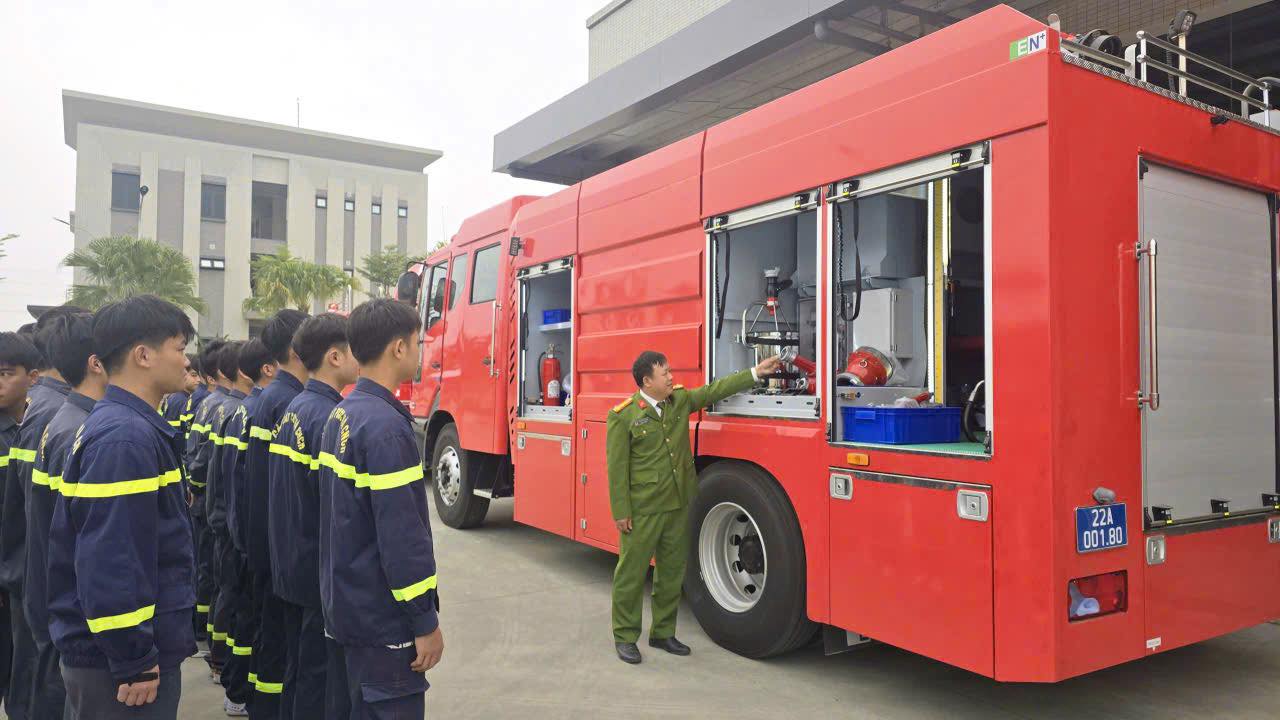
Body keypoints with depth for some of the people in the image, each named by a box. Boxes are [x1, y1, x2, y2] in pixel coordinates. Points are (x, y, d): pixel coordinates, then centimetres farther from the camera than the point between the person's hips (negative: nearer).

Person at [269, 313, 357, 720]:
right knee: (320, 674, 3)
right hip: (322, 570, -9)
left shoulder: (294, 409, 8)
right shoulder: (327, 416, -21)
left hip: (292, 564, 9)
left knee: (298, 668, 19)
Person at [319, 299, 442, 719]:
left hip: (347, 603, 9)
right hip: (384, 617, -9)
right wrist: (425, 621, -16)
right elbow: (402, 535, -24)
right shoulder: (386, 426, -22)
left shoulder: (340, 416, 7)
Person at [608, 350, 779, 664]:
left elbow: (715, 390, 12)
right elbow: (617, 467, -11)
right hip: (642, 509, -6)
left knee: (672, 572, 14)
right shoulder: (623, 416, -12)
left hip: (679, 505, 6)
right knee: (631, 573, 3)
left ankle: (662, 633, 29)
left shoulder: (681, 399, 6)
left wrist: (756, 373, 6)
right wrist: (620, 512, -12)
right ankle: (624, 637, 18)